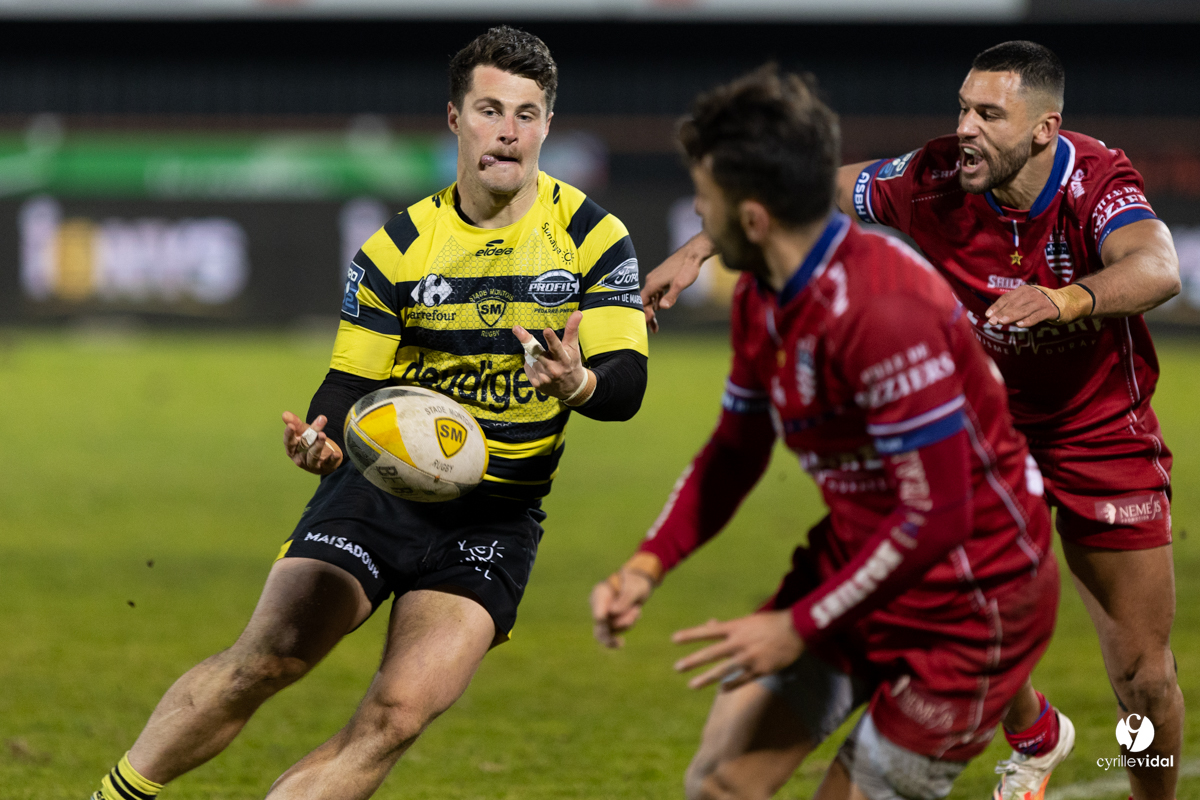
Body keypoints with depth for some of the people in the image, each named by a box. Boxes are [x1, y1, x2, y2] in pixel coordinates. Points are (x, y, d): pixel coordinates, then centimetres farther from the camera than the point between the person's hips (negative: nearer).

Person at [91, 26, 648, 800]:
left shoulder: (592, 236, -3)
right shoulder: (397, 247, 1)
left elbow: (627, 384, -8)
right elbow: (351, 382, 5)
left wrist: (577, 383, -31)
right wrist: (320, 436, -18)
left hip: (497, 514, 0)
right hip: (381, 481, 0)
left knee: (399, 714, -17)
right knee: (266, 659, -17)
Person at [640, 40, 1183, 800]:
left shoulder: (1095, 180, -28)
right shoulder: (938, 180, -19)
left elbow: (1157, 267, -49)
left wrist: (1064, 301, -68)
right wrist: (697, 250, -6)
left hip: (1106, 432, -2)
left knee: (1143, 672, 0)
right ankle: (1035, 738, 20)